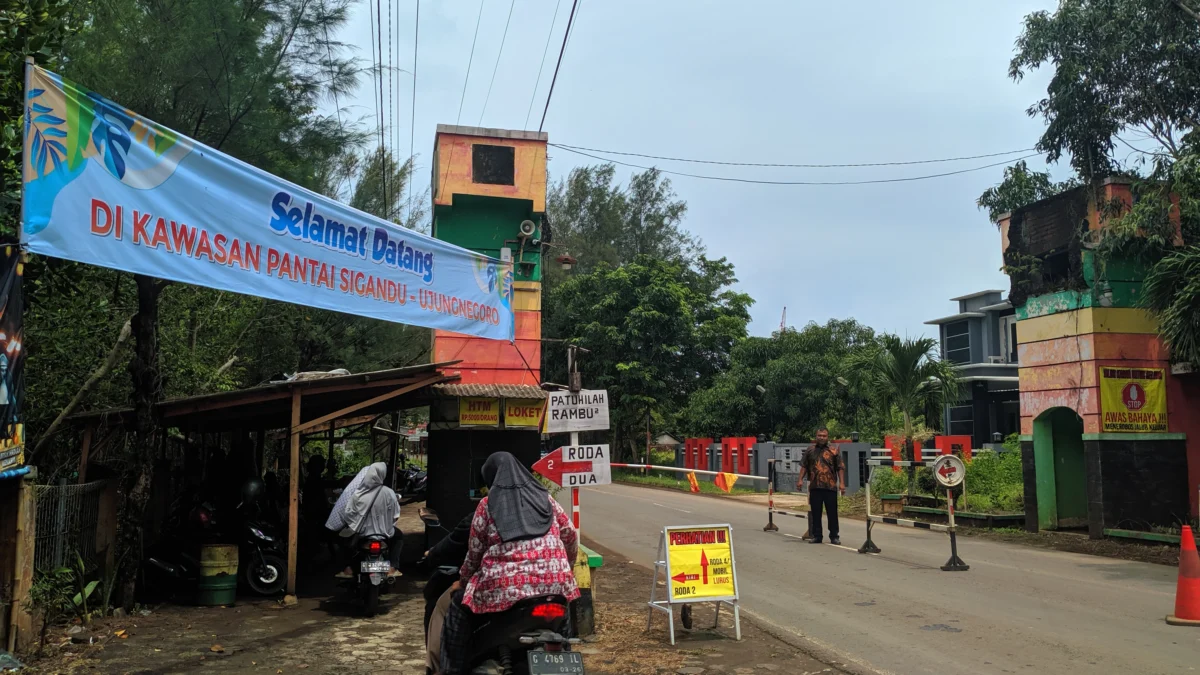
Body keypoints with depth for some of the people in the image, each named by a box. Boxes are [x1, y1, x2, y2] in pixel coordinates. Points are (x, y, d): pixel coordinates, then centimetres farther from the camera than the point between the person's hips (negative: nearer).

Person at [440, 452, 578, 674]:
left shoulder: (488, 504, 4)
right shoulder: (545, 498, 13)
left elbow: (475, 550, 7)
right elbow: (571, 536, 16)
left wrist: (463, 580, 24)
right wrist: (565, 568, 32)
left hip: (504, 586, -3)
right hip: (554, 582, 4)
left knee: (459, 609, 18)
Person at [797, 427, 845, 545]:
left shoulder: (834, 450, 2)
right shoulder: (810, 450, 9)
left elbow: (840, 468, 0)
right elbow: (804, 466, 11)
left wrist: (842, 483, -8)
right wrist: (800, 479, 1)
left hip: (830, 487, -2)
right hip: (815, 486, 2)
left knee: (832, 513, 2)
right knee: (815, 513, 6)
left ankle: (834, 536, 11)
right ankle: (816, 536, 14)